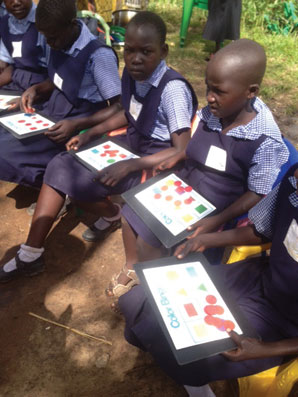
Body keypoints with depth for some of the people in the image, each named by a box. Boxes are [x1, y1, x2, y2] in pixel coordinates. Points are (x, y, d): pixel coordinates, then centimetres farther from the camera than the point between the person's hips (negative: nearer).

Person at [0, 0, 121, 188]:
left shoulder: (99, 56, -21)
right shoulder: (60, 42, 2)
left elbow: (118, 108, -19)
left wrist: (76, 125, -28)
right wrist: (36, 89, 0)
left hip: (77, 129, -8)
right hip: (50, 113, 9)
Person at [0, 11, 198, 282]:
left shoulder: (173, 89, -26)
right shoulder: (132, 74, -2)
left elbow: (183, 151, -26)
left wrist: (130, 166, -32)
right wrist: (90, 134, 3)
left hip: (156, 160, -8)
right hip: (131, 142, 8)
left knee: (74, 182, -17)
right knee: (60, 167, -6)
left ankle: (112, 215, 13)